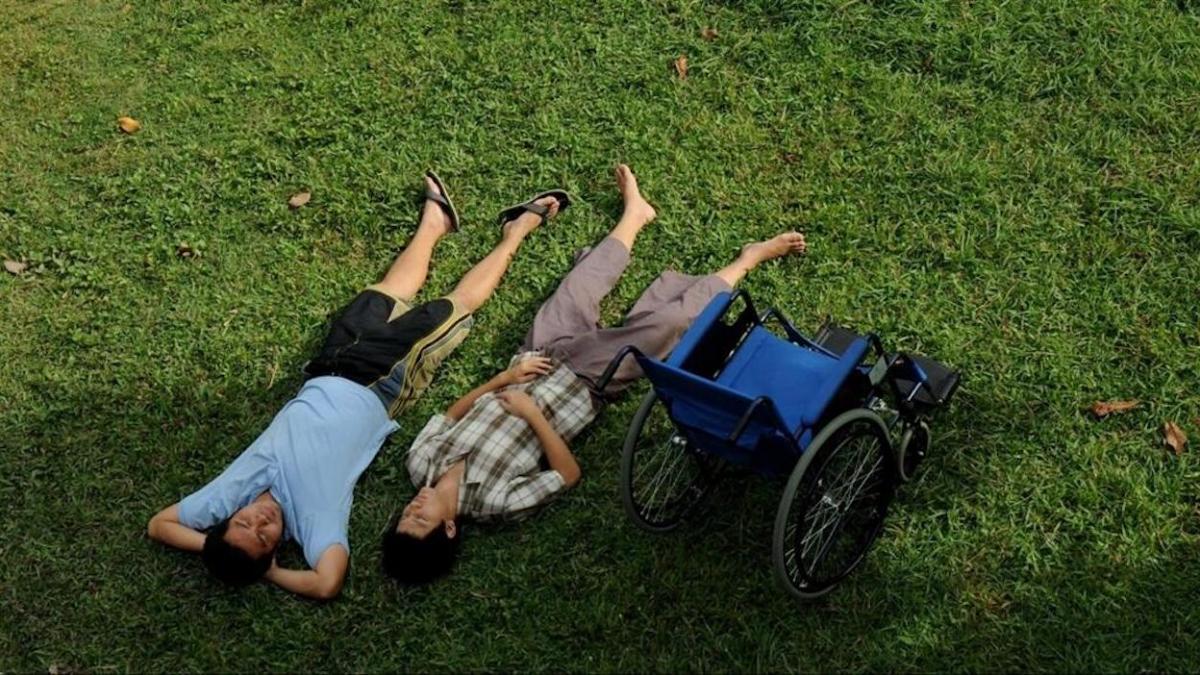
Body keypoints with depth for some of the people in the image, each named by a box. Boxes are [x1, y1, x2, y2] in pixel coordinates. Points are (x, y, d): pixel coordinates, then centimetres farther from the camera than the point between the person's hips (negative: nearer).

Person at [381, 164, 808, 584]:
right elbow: (569, 475, -23)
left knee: (583, 281, 14)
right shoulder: (494, 502, -30)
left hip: (541, 359, 5)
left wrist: (504, 378, -14)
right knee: (674, 317, -13)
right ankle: (748, 260, 13)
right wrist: (534, 415, -31)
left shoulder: (421, 461, -18)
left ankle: (635, 212, 45)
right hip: (583, 383, -5)